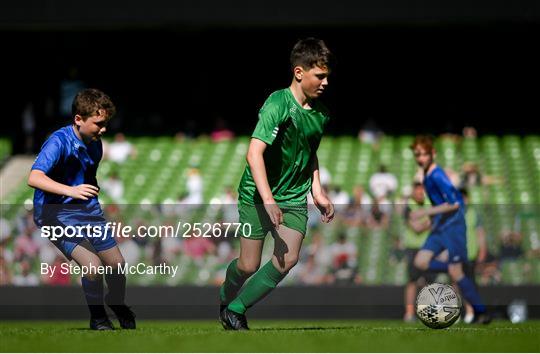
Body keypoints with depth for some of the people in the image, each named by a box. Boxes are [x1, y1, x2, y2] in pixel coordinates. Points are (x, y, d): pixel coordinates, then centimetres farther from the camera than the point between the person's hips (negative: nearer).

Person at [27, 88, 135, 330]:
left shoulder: (94, 144, 3)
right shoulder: (59, 142, -23)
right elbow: (34, 178, -39)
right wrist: (71, 191, -49)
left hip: (87, 211, 7)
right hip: (57, 215, -7)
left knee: (117, 265, 7)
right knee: (93, 266, -23)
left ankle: (117, 303, 41)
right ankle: (98, 317, 3)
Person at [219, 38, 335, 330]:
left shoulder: (319, 113, 5)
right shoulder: (278, 105, -20)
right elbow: (254, 153, -29)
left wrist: (317, 191, 16)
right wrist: (268, 201, -37)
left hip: (294, 196, 6)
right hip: (257, 195, -6)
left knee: (287, 260, -13)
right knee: (249, 265, -2)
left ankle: (236, 310, 2)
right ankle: (226, 298, 33)